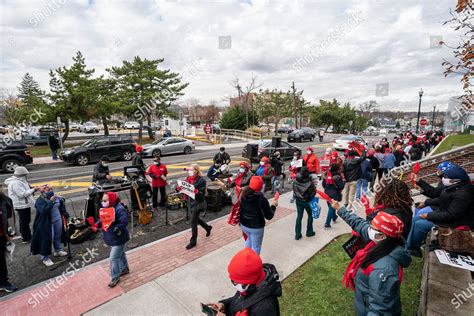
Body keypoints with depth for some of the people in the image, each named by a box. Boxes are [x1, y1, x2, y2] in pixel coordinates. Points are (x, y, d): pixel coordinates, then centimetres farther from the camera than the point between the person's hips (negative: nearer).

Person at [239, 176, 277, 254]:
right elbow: (269, 216, -16)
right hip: (256, 227, -6)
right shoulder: (262, 199, -25)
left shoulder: (243, 195, -10)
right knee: (256, 247, 13)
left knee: (249, 239, 31)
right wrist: (273, 206, -3)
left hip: (243, 224, 6)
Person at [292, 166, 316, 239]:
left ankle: (297, 235, 12)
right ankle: (309, 232, 29)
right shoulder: (309, 181, -21)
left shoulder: (296, 181, -9)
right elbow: (313, 192, -15)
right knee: (310, 215, 20)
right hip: (307, 201, -3)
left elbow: (294, 190, 1)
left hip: (298, 201, 3)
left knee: (299, 216, 10)